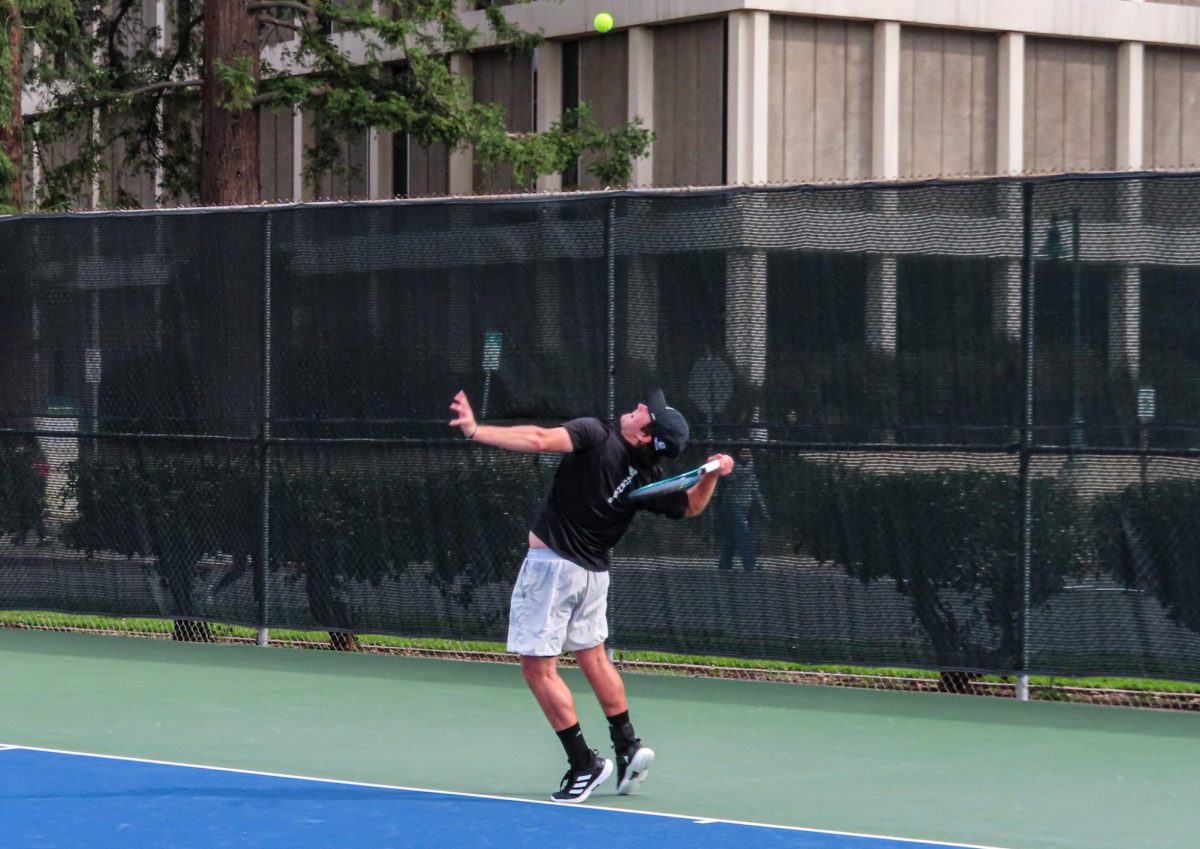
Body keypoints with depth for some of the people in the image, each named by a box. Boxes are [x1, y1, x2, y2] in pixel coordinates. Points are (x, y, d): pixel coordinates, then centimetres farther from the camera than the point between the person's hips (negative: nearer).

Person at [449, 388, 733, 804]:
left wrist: (475, 430, -31)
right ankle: (628, 746, 28)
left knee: (538, 667, 0)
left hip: (553, 563, -7)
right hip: (593, 571, 7)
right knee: (593, 657, 25)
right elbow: (692, 506, 13)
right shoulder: (649, 476, -3)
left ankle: (584, 764, -1)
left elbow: (539, 440, -33)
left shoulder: (596, 434, -21)